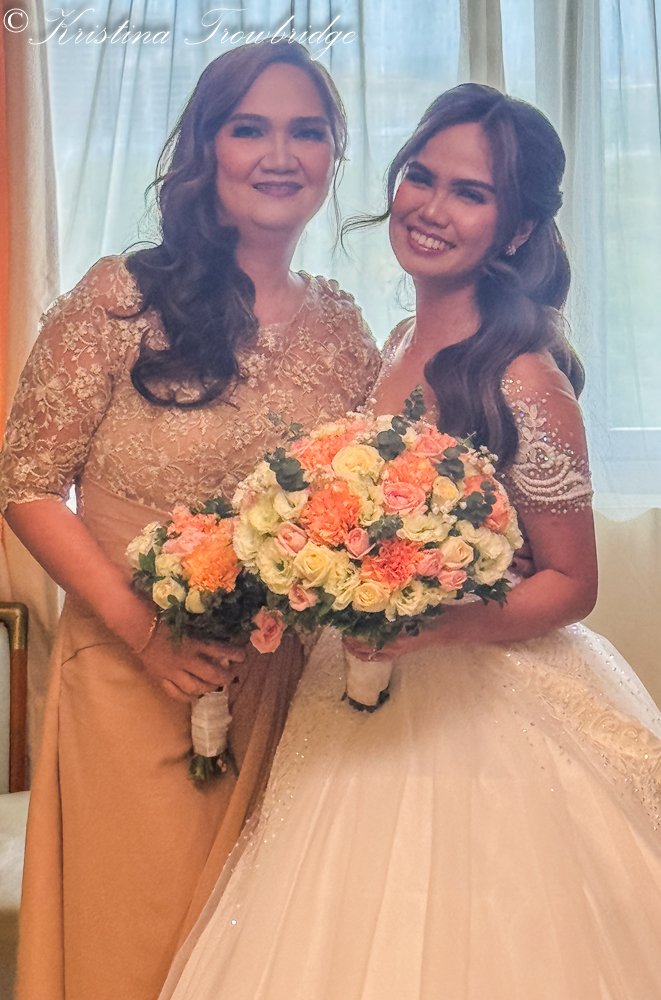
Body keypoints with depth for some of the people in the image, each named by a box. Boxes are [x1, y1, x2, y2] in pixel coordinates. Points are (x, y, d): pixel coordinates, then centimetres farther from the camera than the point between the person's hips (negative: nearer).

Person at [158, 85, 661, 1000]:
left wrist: (432, 625, -25)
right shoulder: (395, 348, 5)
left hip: (483, 718, -7)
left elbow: (571, 583, -11)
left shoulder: (523, 380, -17)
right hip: (369, 711, 7)